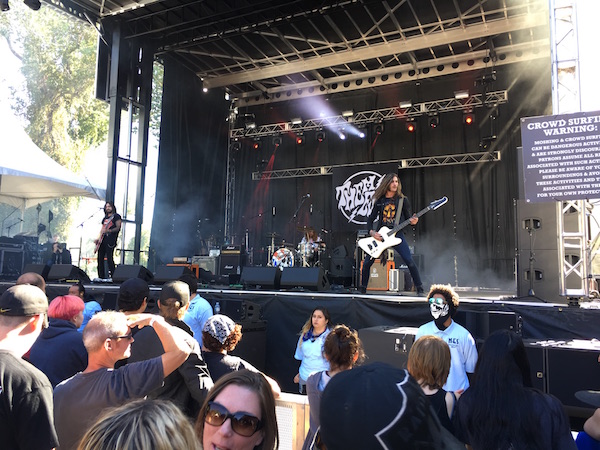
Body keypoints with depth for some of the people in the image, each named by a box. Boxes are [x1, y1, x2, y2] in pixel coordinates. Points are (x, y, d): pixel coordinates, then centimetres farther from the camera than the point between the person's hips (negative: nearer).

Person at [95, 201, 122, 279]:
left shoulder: (116, 216, 2)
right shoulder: (105, 218, 24)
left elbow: (118, 228, -9)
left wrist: (109, 231, -22)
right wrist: (98, 239, 12)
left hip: (110, 241, -8)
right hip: (102, 240, 8)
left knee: (109, 258, -14)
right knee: (100, 259, 4)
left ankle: (112, 276, -11)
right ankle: (101, 277, 9)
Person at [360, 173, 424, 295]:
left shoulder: (402, 200, 3)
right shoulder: (379, 201, 8)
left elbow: (409, 218, 5)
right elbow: (370, 219, 11)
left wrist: (413, 221, -19)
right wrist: (372, 232, -6)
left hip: (397, 235, -2)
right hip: (380, 235, 2)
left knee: (410, 262, -16)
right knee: (367, 263, -1)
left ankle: (420, 289, -2)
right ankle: (363, 289, 17)